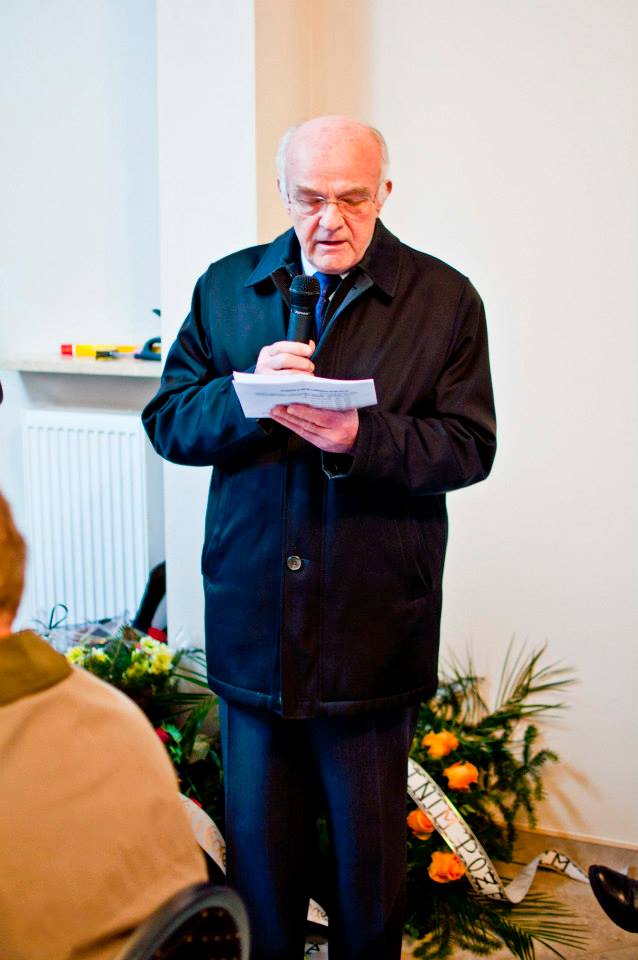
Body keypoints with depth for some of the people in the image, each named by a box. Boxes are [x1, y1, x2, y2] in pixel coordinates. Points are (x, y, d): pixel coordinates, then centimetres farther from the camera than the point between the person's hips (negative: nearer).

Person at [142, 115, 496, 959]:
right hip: (252, 627, 2)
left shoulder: (444, 300, -1)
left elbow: (468, 446, -7)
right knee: (258, 842, 18)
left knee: (369, 847, 15)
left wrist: (359, 437, -23)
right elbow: (166, 421, 1)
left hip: (373, 630, -2)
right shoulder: (226, 287, 5)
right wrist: (246, 397, -18)